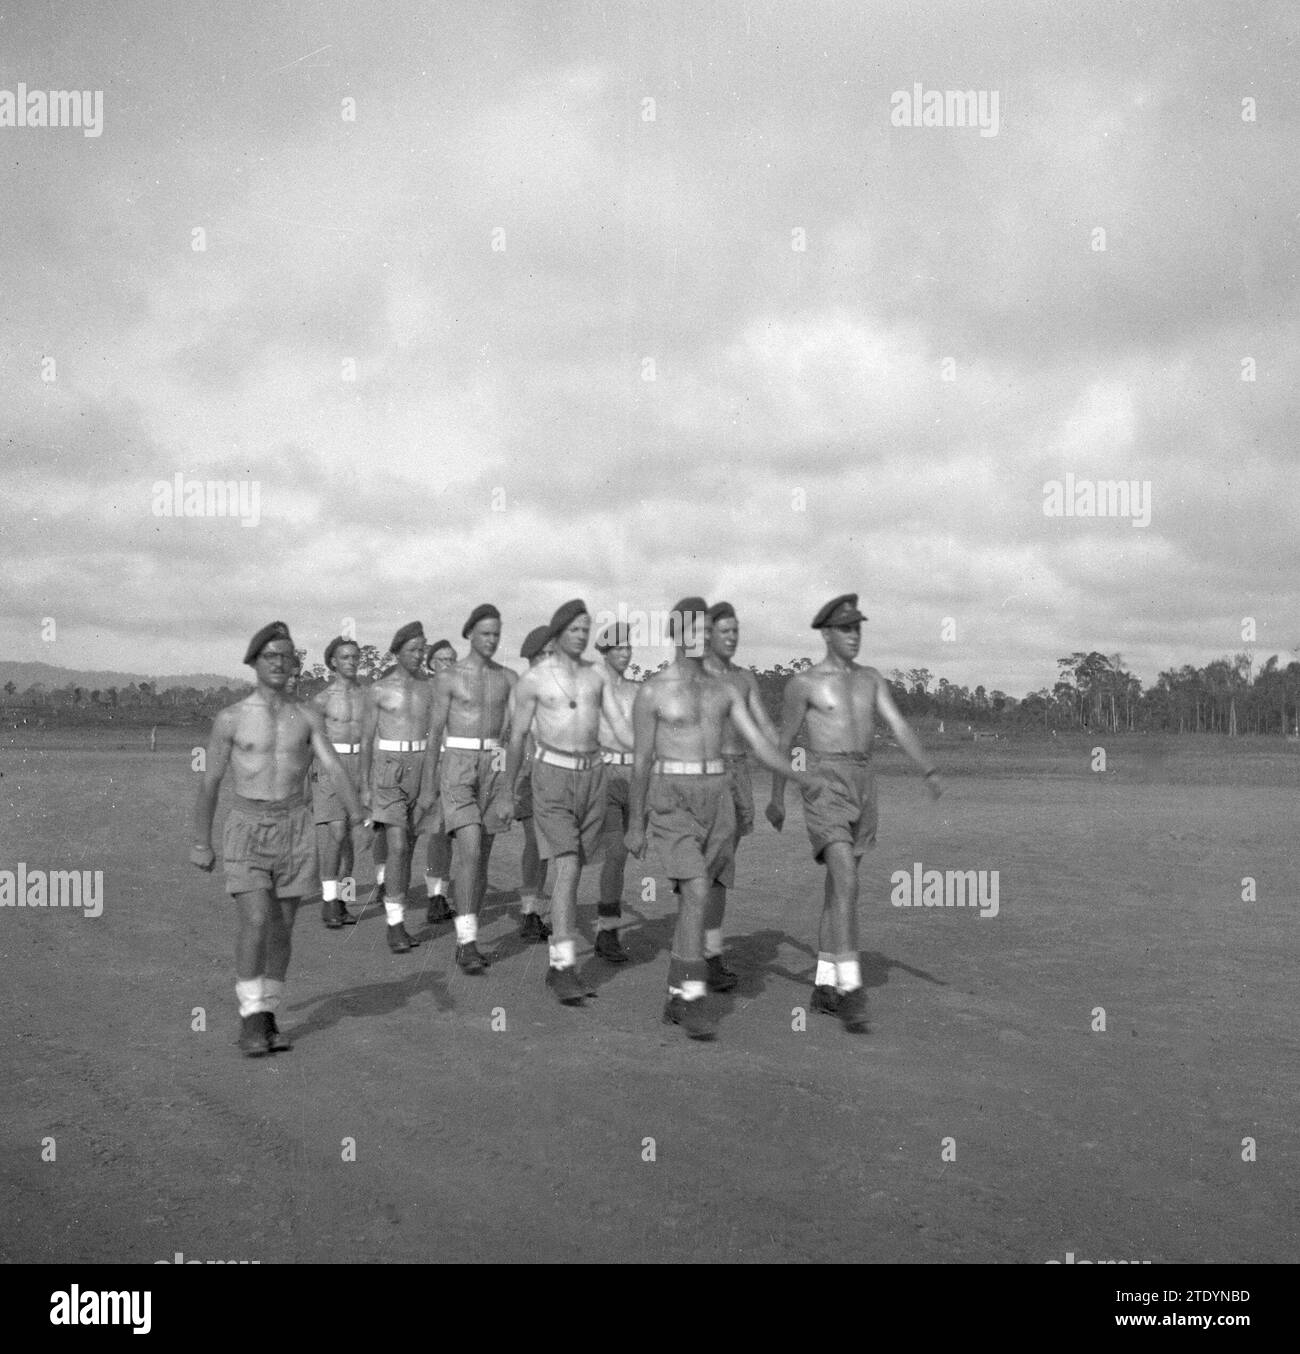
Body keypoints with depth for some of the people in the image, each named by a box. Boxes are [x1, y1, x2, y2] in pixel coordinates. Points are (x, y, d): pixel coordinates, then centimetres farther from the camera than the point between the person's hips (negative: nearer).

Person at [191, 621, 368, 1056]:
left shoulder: (308, 718, 4)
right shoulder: (231, 719, -3)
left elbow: (334, 769, -5)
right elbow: (209, 781, 3)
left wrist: (359, 816, -20)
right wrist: (201, 843, 5)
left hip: (294, 829, 3)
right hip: (247, 829, -3)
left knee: (282, 927, 5)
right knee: (256, 922, -17)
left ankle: (266, 1019, 18)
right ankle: (251, 1020, -5)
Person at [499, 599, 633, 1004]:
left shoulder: (598, 674, 8)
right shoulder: (533, 679, -4)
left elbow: (619, 724, 4)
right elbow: (517, 736, 4)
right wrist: (506, 792, 8)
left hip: (592, 776, 5)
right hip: (552, 777, -5)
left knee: (573, 871, 9)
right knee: (568, 870, -17)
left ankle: (557, 962, 18)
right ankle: (566, 968, -18)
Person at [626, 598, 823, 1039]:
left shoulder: (725, 690, 10)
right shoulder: (651, 692, -3)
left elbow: (760, 745, 6)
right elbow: (641, 758, 0)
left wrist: (803, 777, -7)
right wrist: (636, 823, 2)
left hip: (716, 799, 5)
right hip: (671, 800, -5)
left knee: (693, 899, 8)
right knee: (697, 893, -19)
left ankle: (676, 998, 18)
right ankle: (695, 1001, -16)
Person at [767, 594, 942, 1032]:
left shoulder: (872, 679, 12)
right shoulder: (803, 683, -3)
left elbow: (900, 729, 2)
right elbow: (784, 741, 5)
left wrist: (931, 773, -12)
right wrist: (776, 799, 12)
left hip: (863, 786, 6)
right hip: (824, 786, -6)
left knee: (838, 887, 11)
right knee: (847, 884, -20)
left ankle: (824, 986, 20)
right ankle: (851, 991, -20)